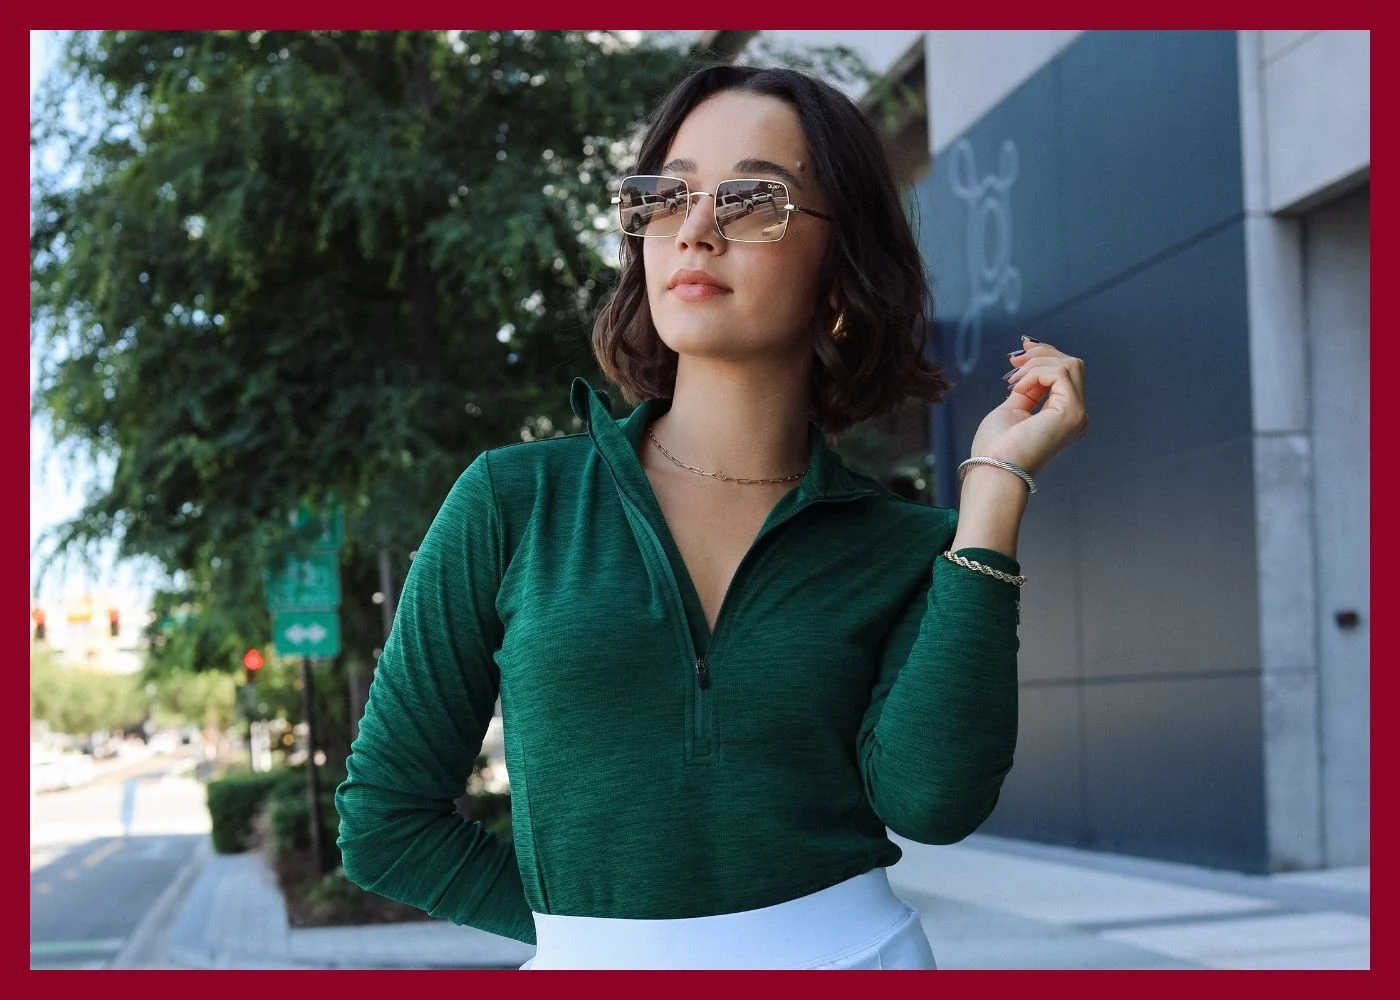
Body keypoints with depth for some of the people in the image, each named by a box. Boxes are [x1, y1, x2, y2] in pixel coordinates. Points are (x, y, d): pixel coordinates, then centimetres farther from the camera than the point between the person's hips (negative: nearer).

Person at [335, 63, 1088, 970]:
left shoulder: (906, 549, -1)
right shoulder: (515, 504, -4)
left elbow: (930, 796, -18)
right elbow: (385, 820, 1)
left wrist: (996, 482, -14)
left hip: (859, 949, 1)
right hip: (589, 964, 0)